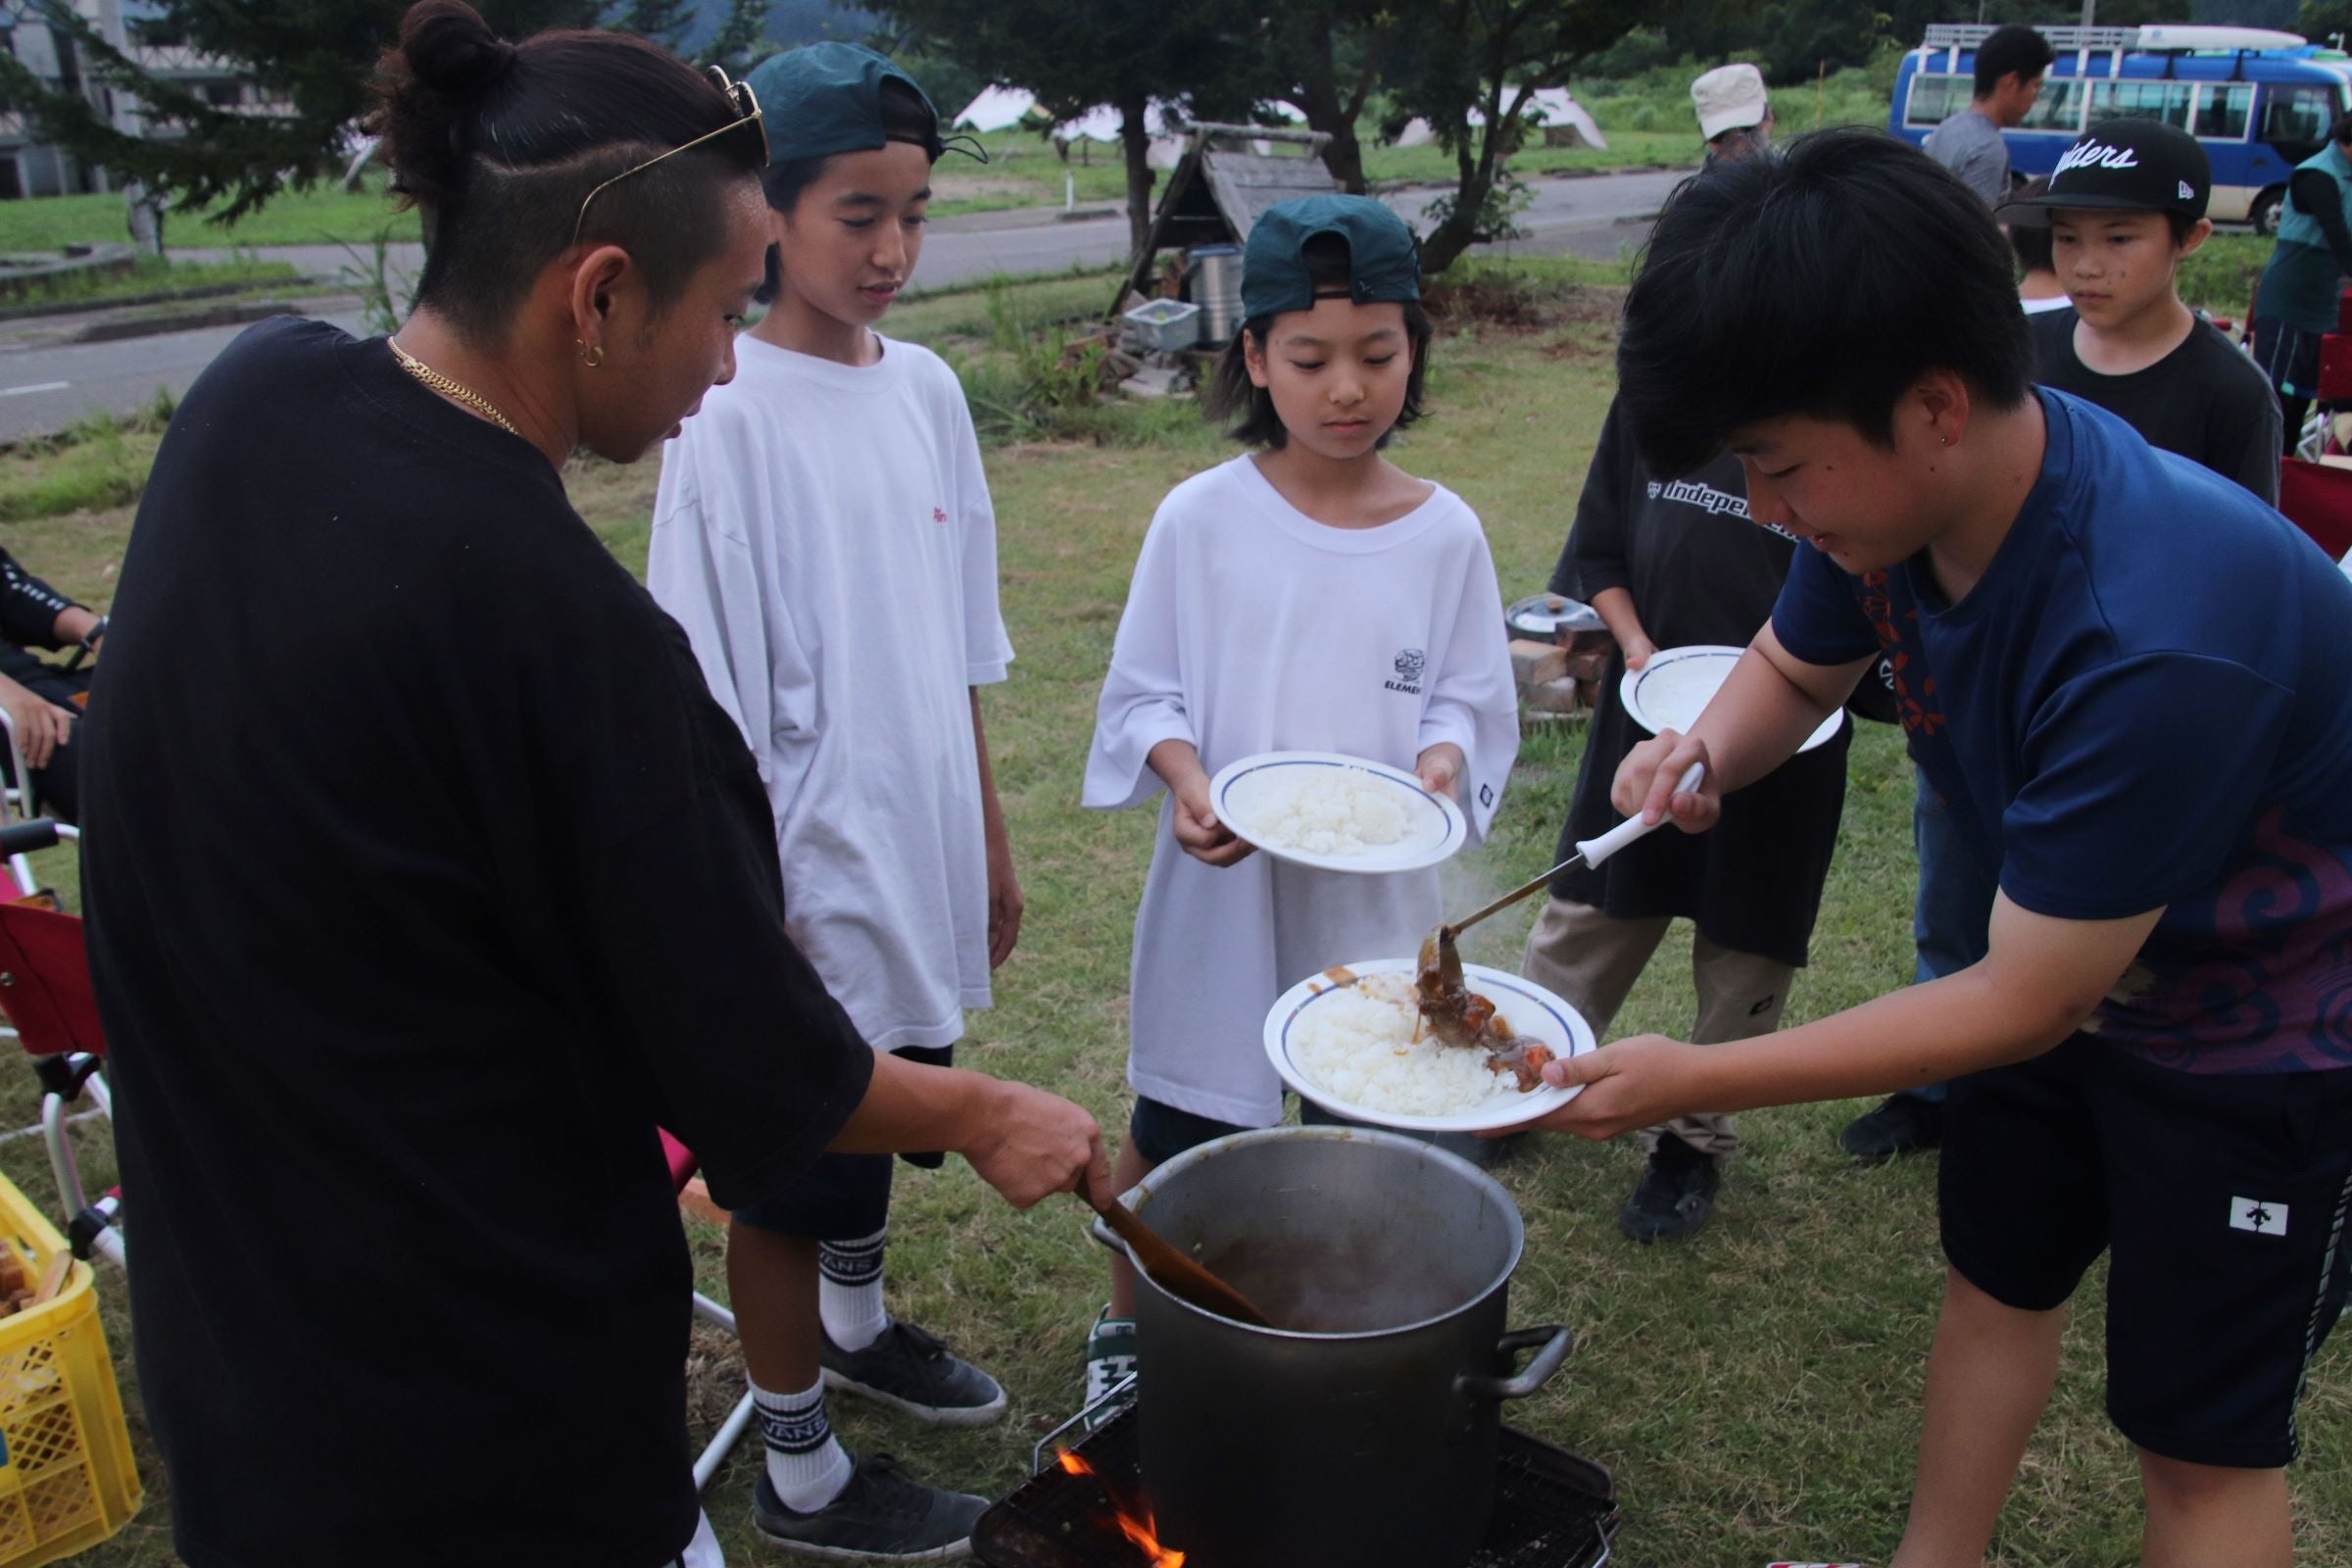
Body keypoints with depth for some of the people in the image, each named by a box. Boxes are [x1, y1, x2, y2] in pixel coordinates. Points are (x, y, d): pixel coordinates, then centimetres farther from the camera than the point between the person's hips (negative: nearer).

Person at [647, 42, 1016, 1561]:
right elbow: (713, 709, -16)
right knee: (792, 1168, 11)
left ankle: (857, 1324, 51)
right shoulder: (732, 420, -17)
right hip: (810, 875, -6)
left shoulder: (925, 387, 3)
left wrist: (989, 843, 13)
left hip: (919, 852, 7)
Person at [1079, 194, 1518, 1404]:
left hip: (1375, 890, 1)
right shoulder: (1201, 519, -9)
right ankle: (1125, 1331, 40)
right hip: (1220, 884, -1)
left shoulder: (1445, 533, -4)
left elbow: (1470, 700, 3)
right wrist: (1183, 776, -22)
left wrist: (1442, 756, -18)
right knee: (1169, 1130, 14)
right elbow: (1143, 692, -3)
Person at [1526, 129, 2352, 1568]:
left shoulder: (2155, 638, -40)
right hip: (2068, 958, 7)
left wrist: (1692, 1081, -29)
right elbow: (1794, 666, 4)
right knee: (1998, 1277, 21)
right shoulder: (1892, 490, -18)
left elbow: (2027, 1004, -31)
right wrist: (1703, 755, -19)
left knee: (2204, 1438, 7)